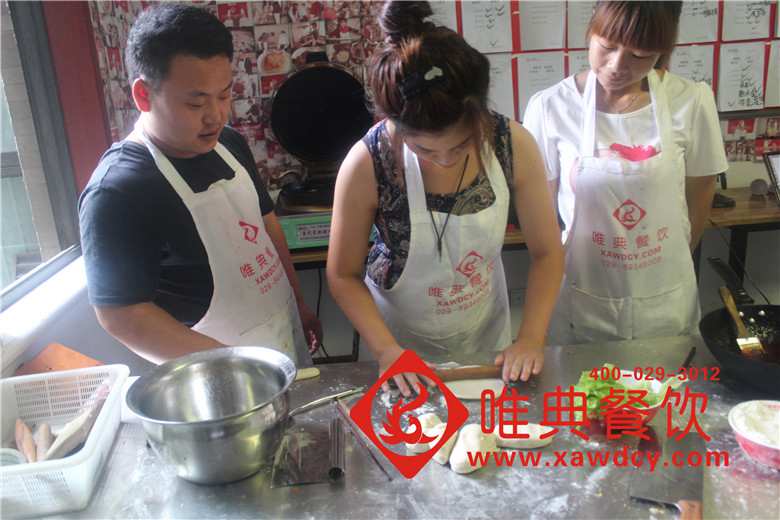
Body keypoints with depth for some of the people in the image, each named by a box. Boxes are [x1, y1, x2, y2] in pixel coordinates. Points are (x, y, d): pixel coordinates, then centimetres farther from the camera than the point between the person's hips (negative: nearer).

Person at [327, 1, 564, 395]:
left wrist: (532, 337, -18)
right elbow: (343, 275, -14)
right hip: (401, 339, -2)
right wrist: (386, 350, -23)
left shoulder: (514, 145, -21)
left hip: (487, 336, 2)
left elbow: (546, 252, -10)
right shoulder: (367, 164, -27)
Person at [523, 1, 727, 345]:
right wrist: (554, 272, 0)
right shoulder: (551, 106, -13)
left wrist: (672, 262, 10)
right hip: (582, 297, -1)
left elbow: (700, 191, 3)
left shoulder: (692, 102, -10)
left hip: (665, 298, 2)